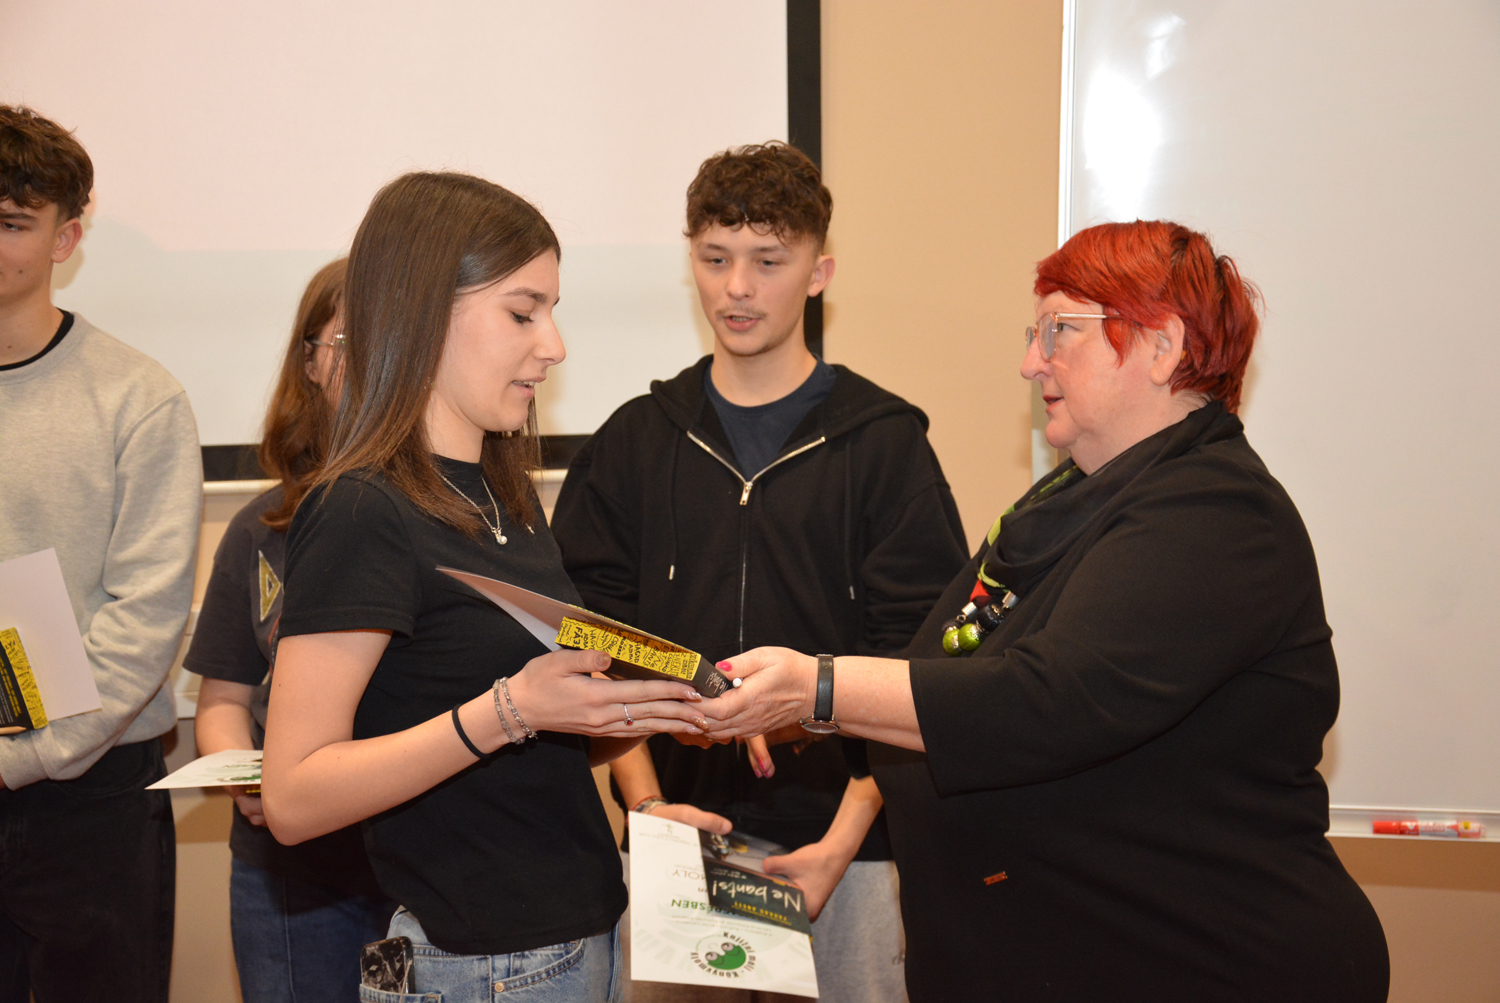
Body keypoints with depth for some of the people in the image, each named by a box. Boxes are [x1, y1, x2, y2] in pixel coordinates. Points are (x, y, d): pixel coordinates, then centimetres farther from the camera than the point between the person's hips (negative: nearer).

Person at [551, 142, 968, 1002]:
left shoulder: (885, 440, -1)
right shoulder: (635, 441, 7)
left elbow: (919, 662, -5)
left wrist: (845, 836, -12)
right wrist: (643, 798, -7)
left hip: (843, 842, -2)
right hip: (679, 832, 2)